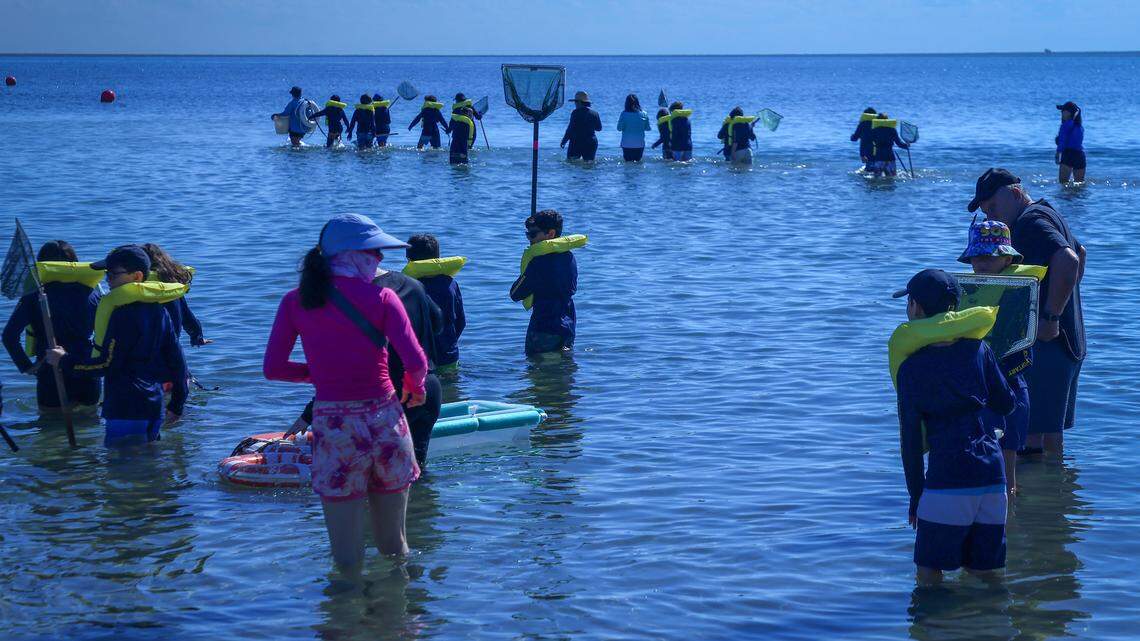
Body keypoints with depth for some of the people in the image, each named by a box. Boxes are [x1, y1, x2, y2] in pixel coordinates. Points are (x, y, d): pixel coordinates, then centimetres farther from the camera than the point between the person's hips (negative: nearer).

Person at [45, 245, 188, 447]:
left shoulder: (124, 313, -15)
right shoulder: (159, 310, 11)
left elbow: (106, 364, -15)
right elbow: (176, 361, 14)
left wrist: (64, 361, -4)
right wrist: (177, 405, 23)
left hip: (126, 412, -9)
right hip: (154, 407, 9)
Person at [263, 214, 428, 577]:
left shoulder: (295, 301, 2)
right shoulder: (381, 297, -4)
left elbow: (273, 368, 1)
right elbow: (415, 362, -10)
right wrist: (415, 388, 12)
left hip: (332, 426, 1)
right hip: (385, 421, -1)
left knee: (347, 560, 6)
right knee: (393, 546, 15)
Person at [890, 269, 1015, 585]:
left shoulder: (911, 368, -2)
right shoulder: (978, 349, 6)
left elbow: (911, 439, -1)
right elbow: (1007, 404, 15)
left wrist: (915, 498, 6)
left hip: (947, 479, -5)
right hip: (993, 475, 5)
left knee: (929, 577, 1)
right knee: (983, 574, 13)